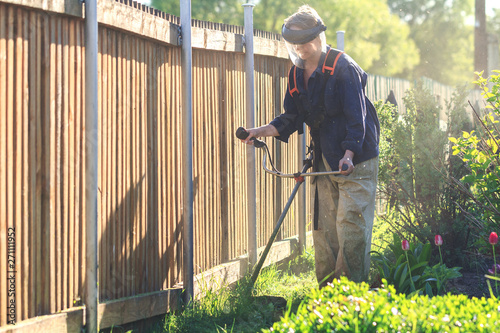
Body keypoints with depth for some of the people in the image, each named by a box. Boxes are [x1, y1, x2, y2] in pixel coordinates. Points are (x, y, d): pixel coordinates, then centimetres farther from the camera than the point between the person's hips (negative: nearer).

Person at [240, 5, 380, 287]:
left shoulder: (343, 68, -13)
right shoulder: (297, 73, 8)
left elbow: (356, 115, -17)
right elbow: (293, 118, 15)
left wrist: (349, 154, -28)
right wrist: (264, 131, 0)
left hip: (356, 159, -7)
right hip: (324, 162, 7)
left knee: (350, 222, -11)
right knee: (323, 225, 7)